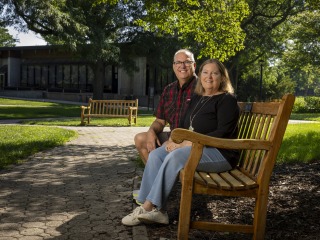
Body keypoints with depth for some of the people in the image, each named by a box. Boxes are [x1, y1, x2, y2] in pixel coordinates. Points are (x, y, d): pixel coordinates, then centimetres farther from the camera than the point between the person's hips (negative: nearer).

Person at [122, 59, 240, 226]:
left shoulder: (227, 100, -6)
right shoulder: (197, 98, 17)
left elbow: (223, 133, -18)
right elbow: (186, 127, 20)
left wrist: (186, 144, -21)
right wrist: (174, 141, -3)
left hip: (220, 153, -8)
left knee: (176, 156, -31)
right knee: (156, 154, -14)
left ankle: (148, 208, -22)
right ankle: (157, 211, -22)